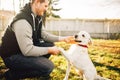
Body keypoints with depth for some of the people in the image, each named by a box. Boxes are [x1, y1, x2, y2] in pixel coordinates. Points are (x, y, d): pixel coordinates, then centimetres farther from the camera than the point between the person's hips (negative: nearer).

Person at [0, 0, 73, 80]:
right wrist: (49, 50, -21)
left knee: (50, 45, 3)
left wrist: (62, 38, 0)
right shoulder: (23, 21, -30)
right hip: (12, 56, -9)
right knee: (48, 67, -20)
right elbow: (27, 50, -31)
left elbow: (43, 34, 9)